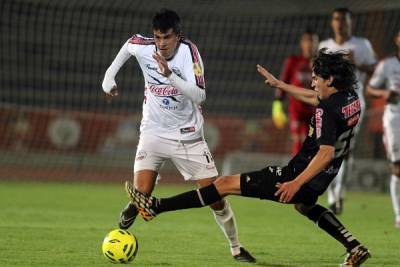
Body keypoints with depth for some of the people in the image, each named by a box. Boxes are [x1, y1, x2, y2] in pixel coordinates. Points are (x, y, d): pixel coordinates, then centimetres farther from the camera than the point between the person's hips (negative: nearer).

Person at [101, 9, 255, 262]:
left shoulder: (188, 50, -19)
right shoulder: (143, 47, -11)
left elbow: (199, 95, -30)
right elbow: (129, 44, 16)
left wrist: (170, 75, -40)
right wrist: (110, 74, 12)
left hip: (188, 135, -1)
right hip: (153, 134, 1)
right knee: (141, 196, -18)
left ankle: (236, 248, 18)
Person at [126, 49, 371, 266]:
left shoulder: (327, 111, -23)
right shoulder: (351, 99, 5)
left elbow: (326, 153, -32)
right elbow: (315, 98, 24)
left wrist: (296, 183, -36)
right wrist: (279, 84, 30)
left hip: (300, 177, -9)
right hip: (318, 184, 9)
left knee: (225, 184, -7)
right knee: (304, 205, 44)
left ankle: (156, 207, -8)